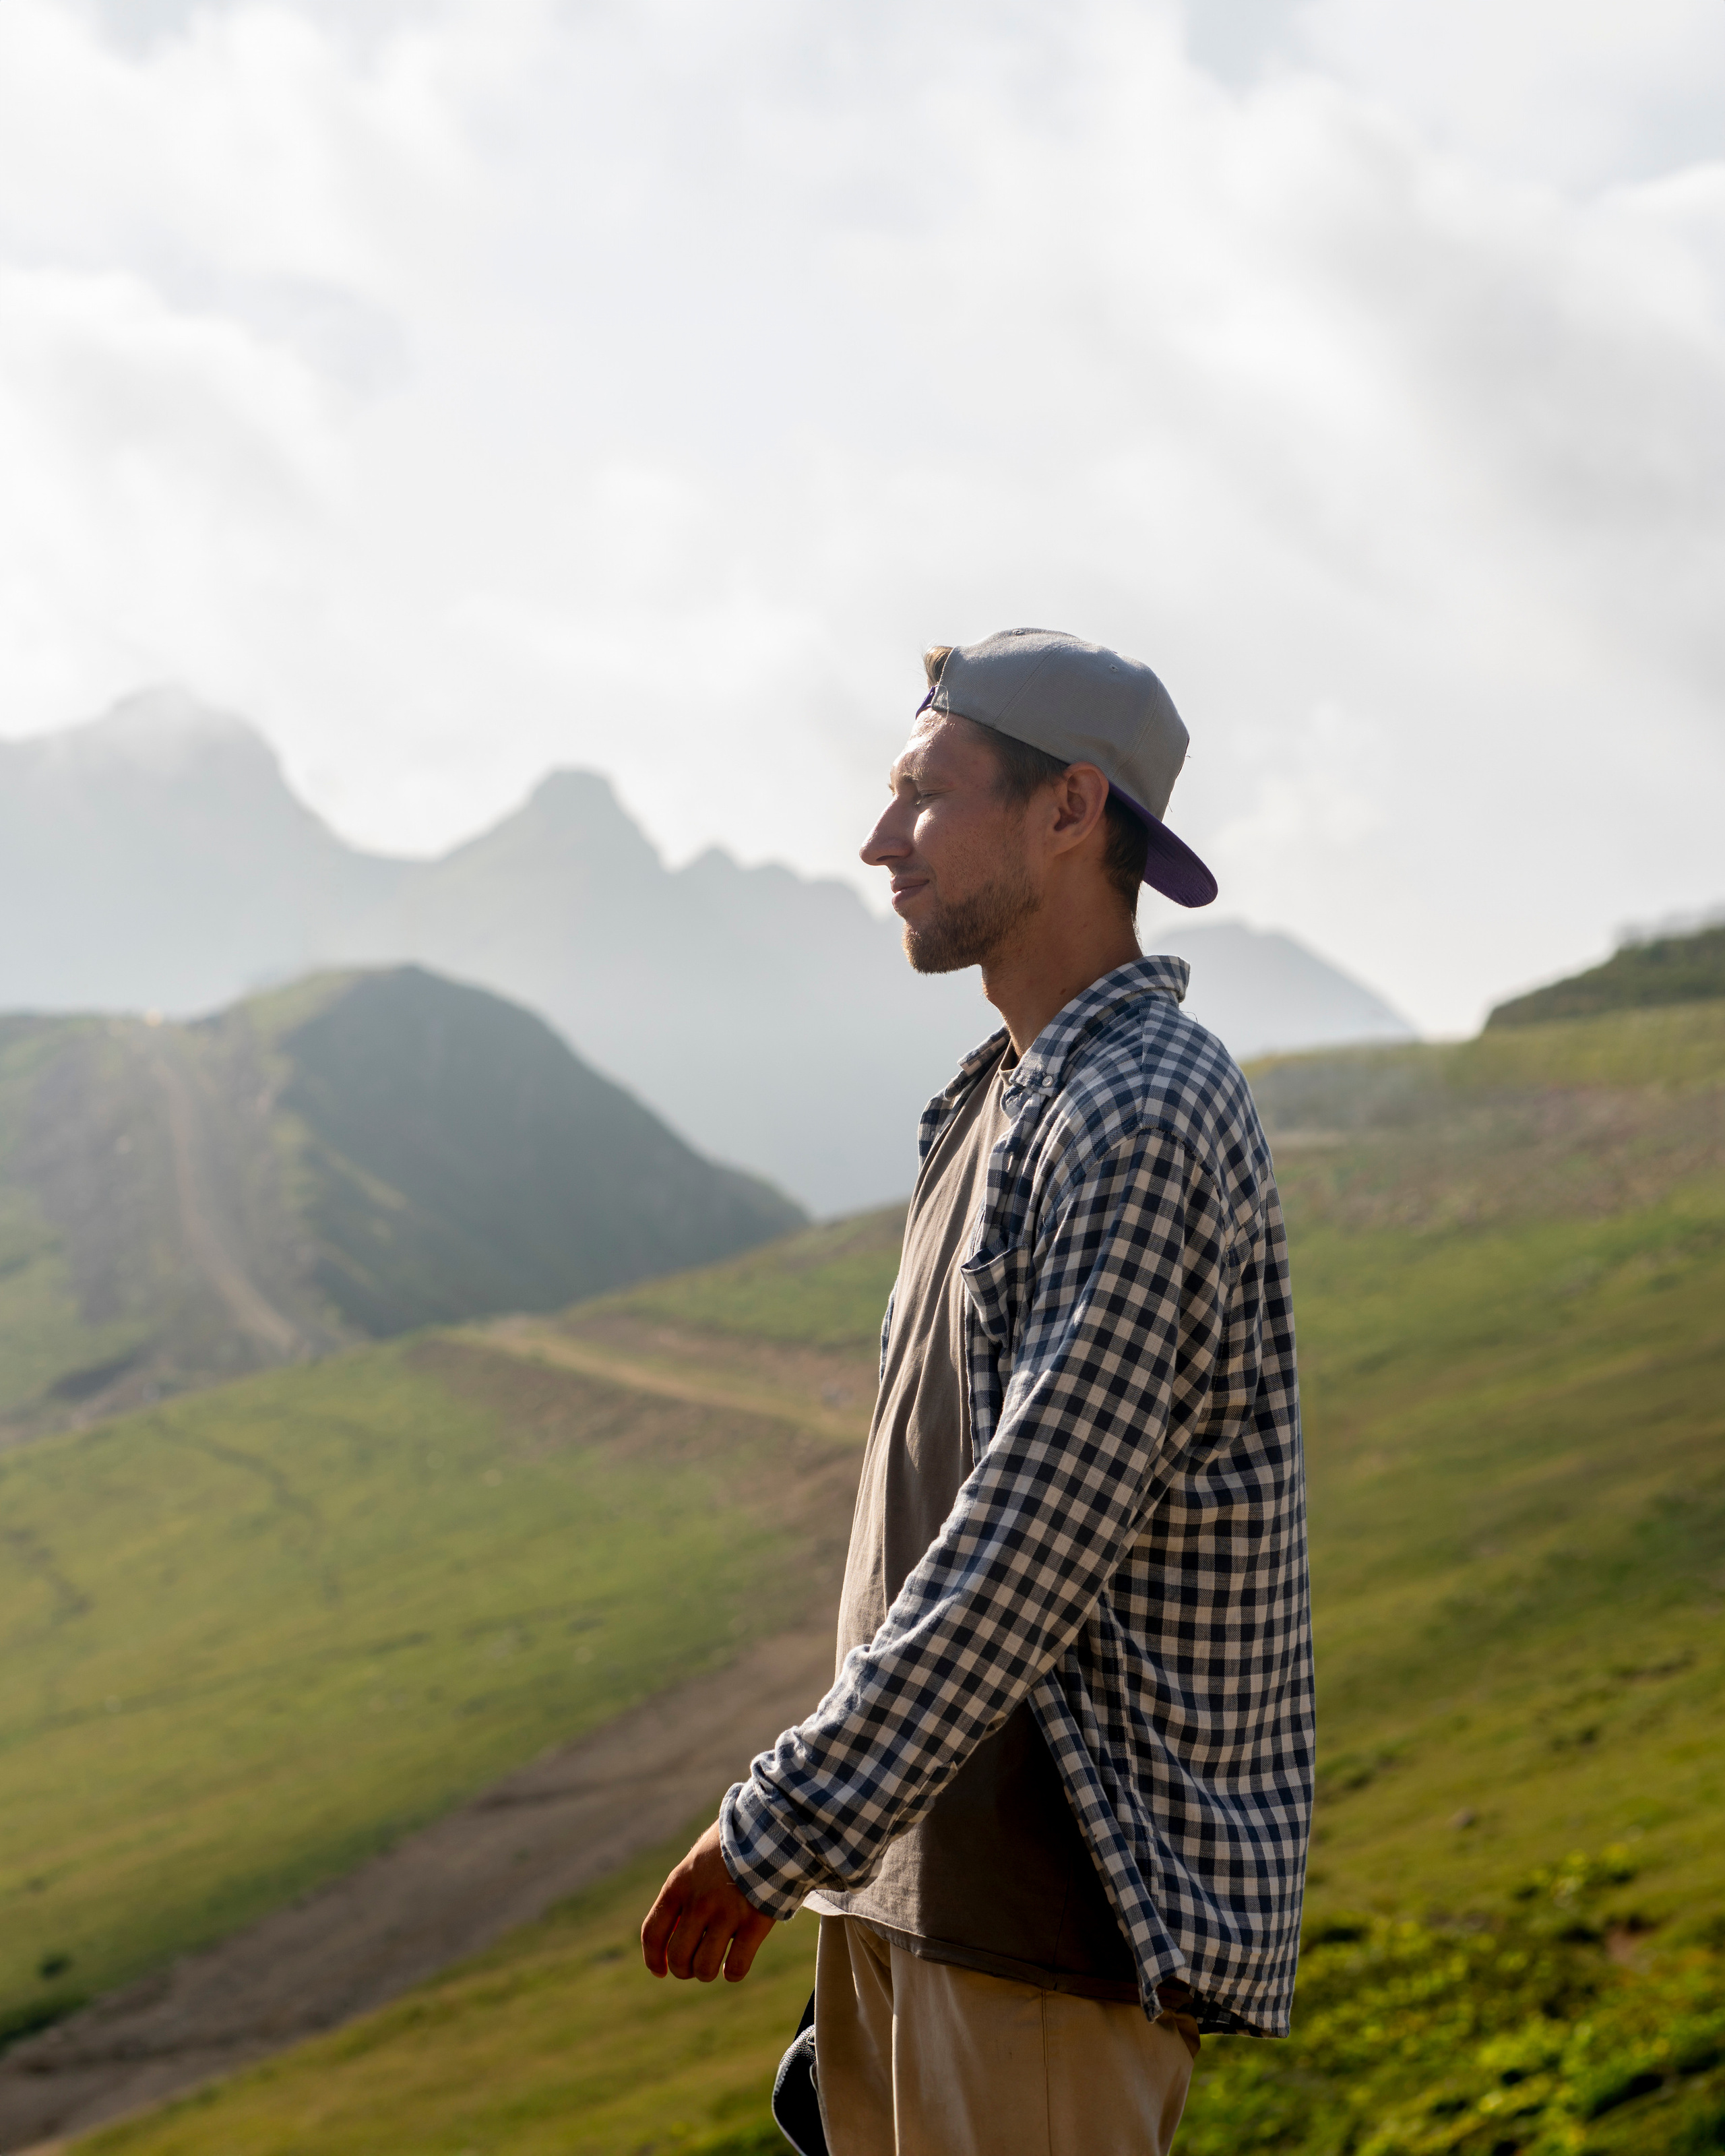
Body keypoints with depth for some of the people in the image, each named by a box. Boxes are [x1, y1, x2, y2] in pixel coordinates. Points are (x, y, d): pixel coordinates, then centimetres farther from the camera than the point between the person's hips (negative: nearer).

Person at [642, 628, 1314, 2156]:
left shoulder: (1147, 1120, -17)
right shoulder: (1004, 1107, 15)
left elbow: (1040, 1535, -23)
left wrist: (785, 1828, -20)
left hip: (1063, 1901, -9)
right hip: (905, 1867, 9)